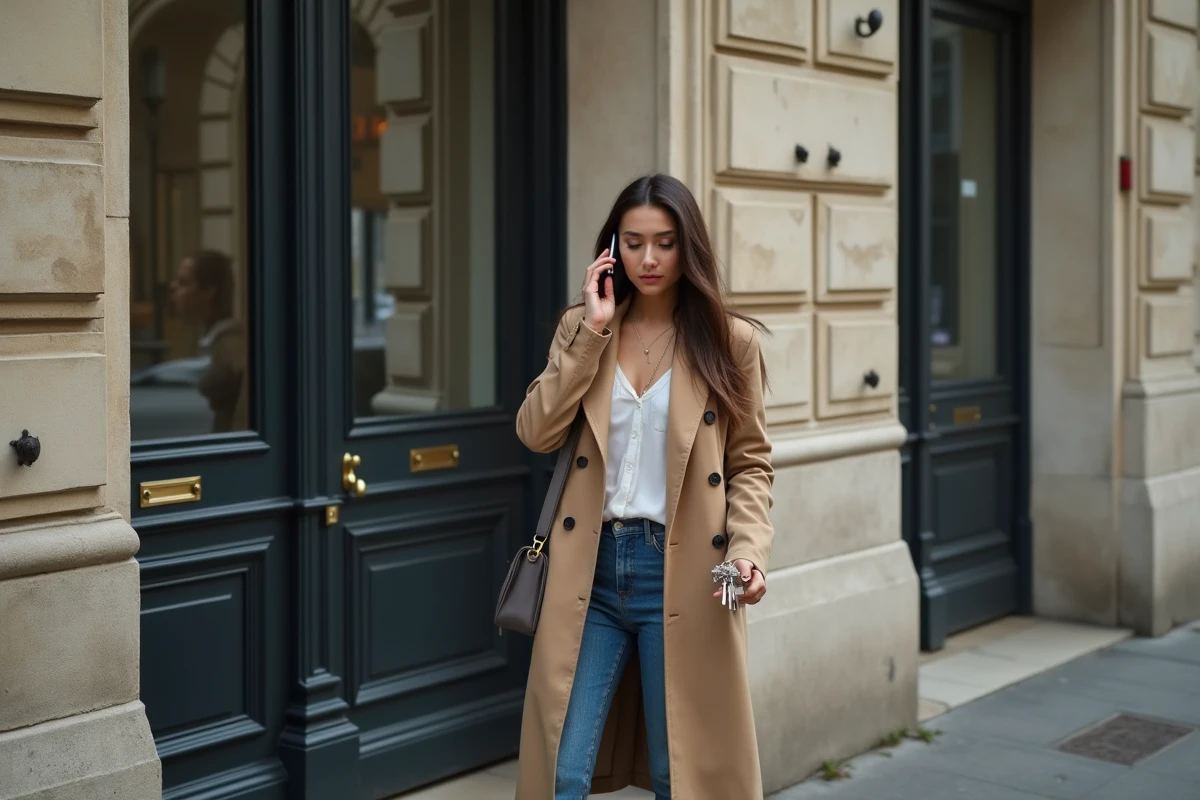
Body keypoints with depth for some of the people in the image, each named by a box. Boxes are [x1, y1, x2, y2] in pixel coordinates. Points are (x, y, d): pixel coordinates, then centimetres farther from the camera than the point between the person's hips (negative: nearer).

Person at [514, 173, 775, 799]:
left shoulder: (729, 340, 1)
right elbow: (536, 432, -4)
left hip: (680, 571, -2)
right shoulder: (581, 327, 8)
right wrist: (592, 331, -7)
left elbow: (750, 463, 3)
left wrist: (748, 550, -14)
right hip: (592, 567, 2)